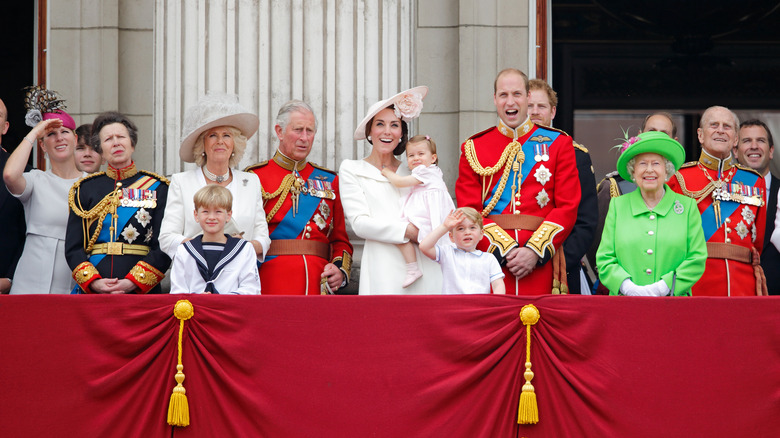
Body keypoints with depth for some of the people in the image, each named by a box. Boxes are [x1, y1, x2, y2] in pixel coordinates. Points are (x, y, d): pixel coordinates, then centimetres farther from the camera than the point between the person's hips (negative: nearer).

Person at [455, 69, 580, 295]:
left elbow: (568, 207, 2)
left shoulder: (559, 143, 9)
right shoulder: (473, 148, 10)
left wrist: (535, 251, -10)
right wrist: (505, 250, -11)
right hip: (491, 263, 0)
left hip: (540, 264, 0)